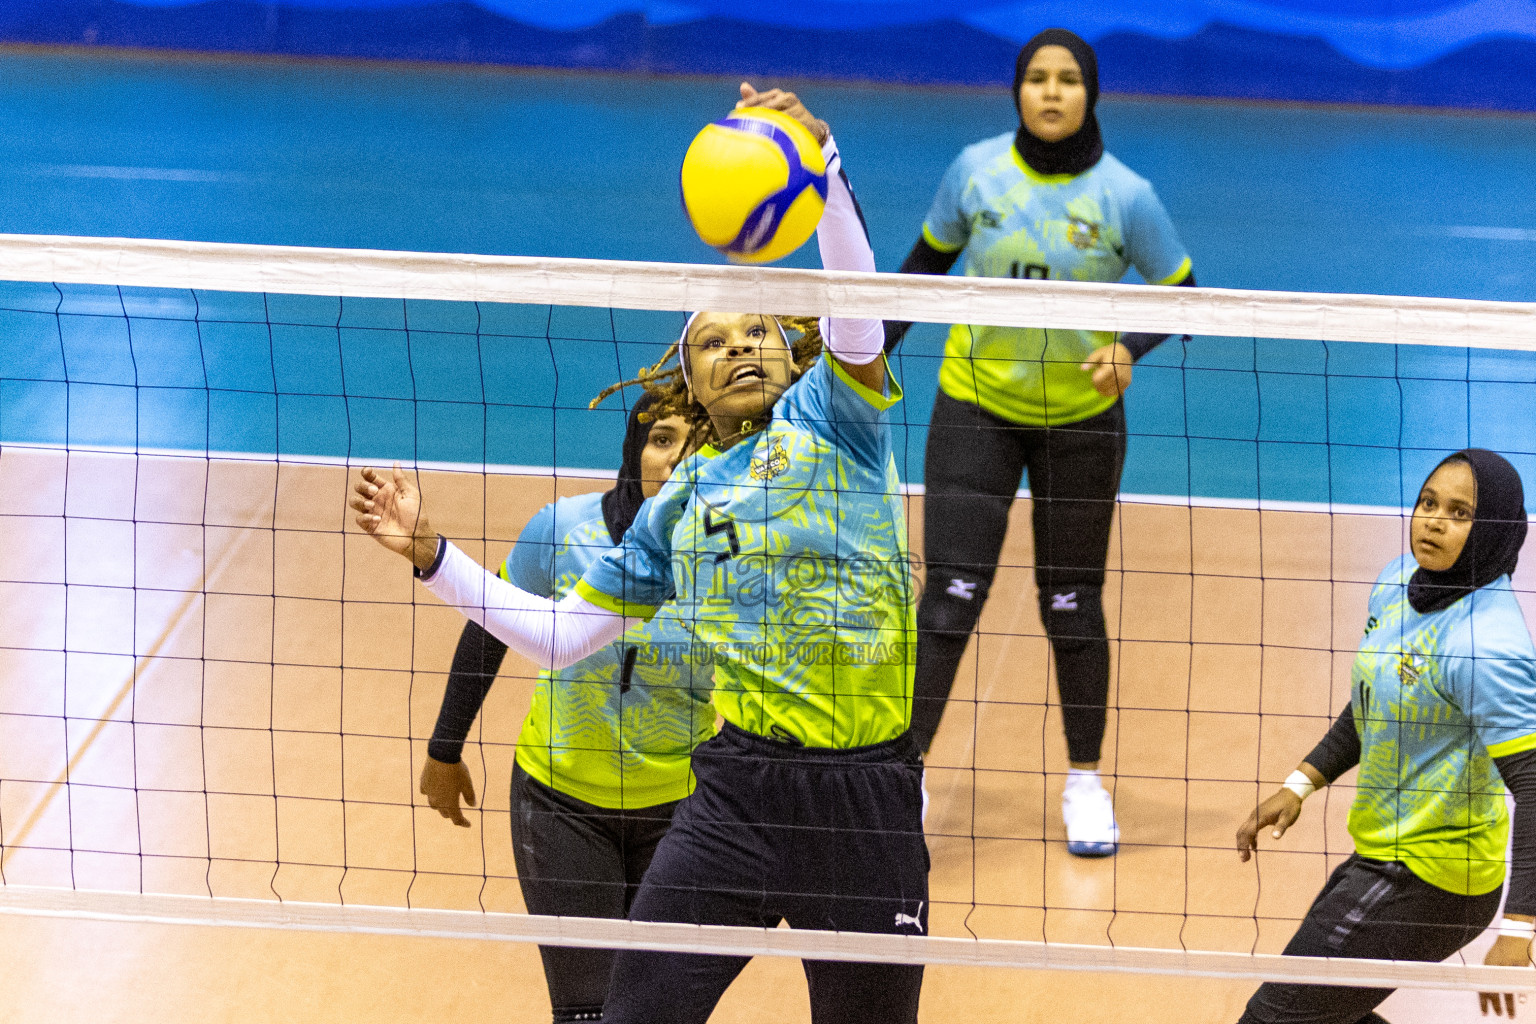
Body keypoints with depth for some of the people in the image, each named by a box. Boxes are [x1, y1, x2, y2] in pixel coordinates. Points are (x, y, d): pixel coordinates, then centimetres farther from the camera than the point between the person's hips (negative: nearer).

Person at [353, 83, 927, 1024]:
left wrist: (820, 163, -33)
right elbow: (561, 632, 21)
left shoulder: (831, 417, 4)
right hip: (740, 790, 3)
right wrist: (431, 553, 14)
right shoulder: (680, 505, 15)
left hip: (870, 798, -3)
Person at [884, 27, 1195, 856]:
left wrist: (1128, 349, -21)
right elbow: (928, 261, 8)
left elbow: (1180, 295, -3)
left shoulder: (1125, 195, -12)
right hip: (975, 406, 1)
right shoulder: (976, 169, -7)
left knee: (1071, 603, 7)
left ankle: (1085, 781, 23)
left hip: (1081, 418, 0)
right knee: (950, 593, -8)